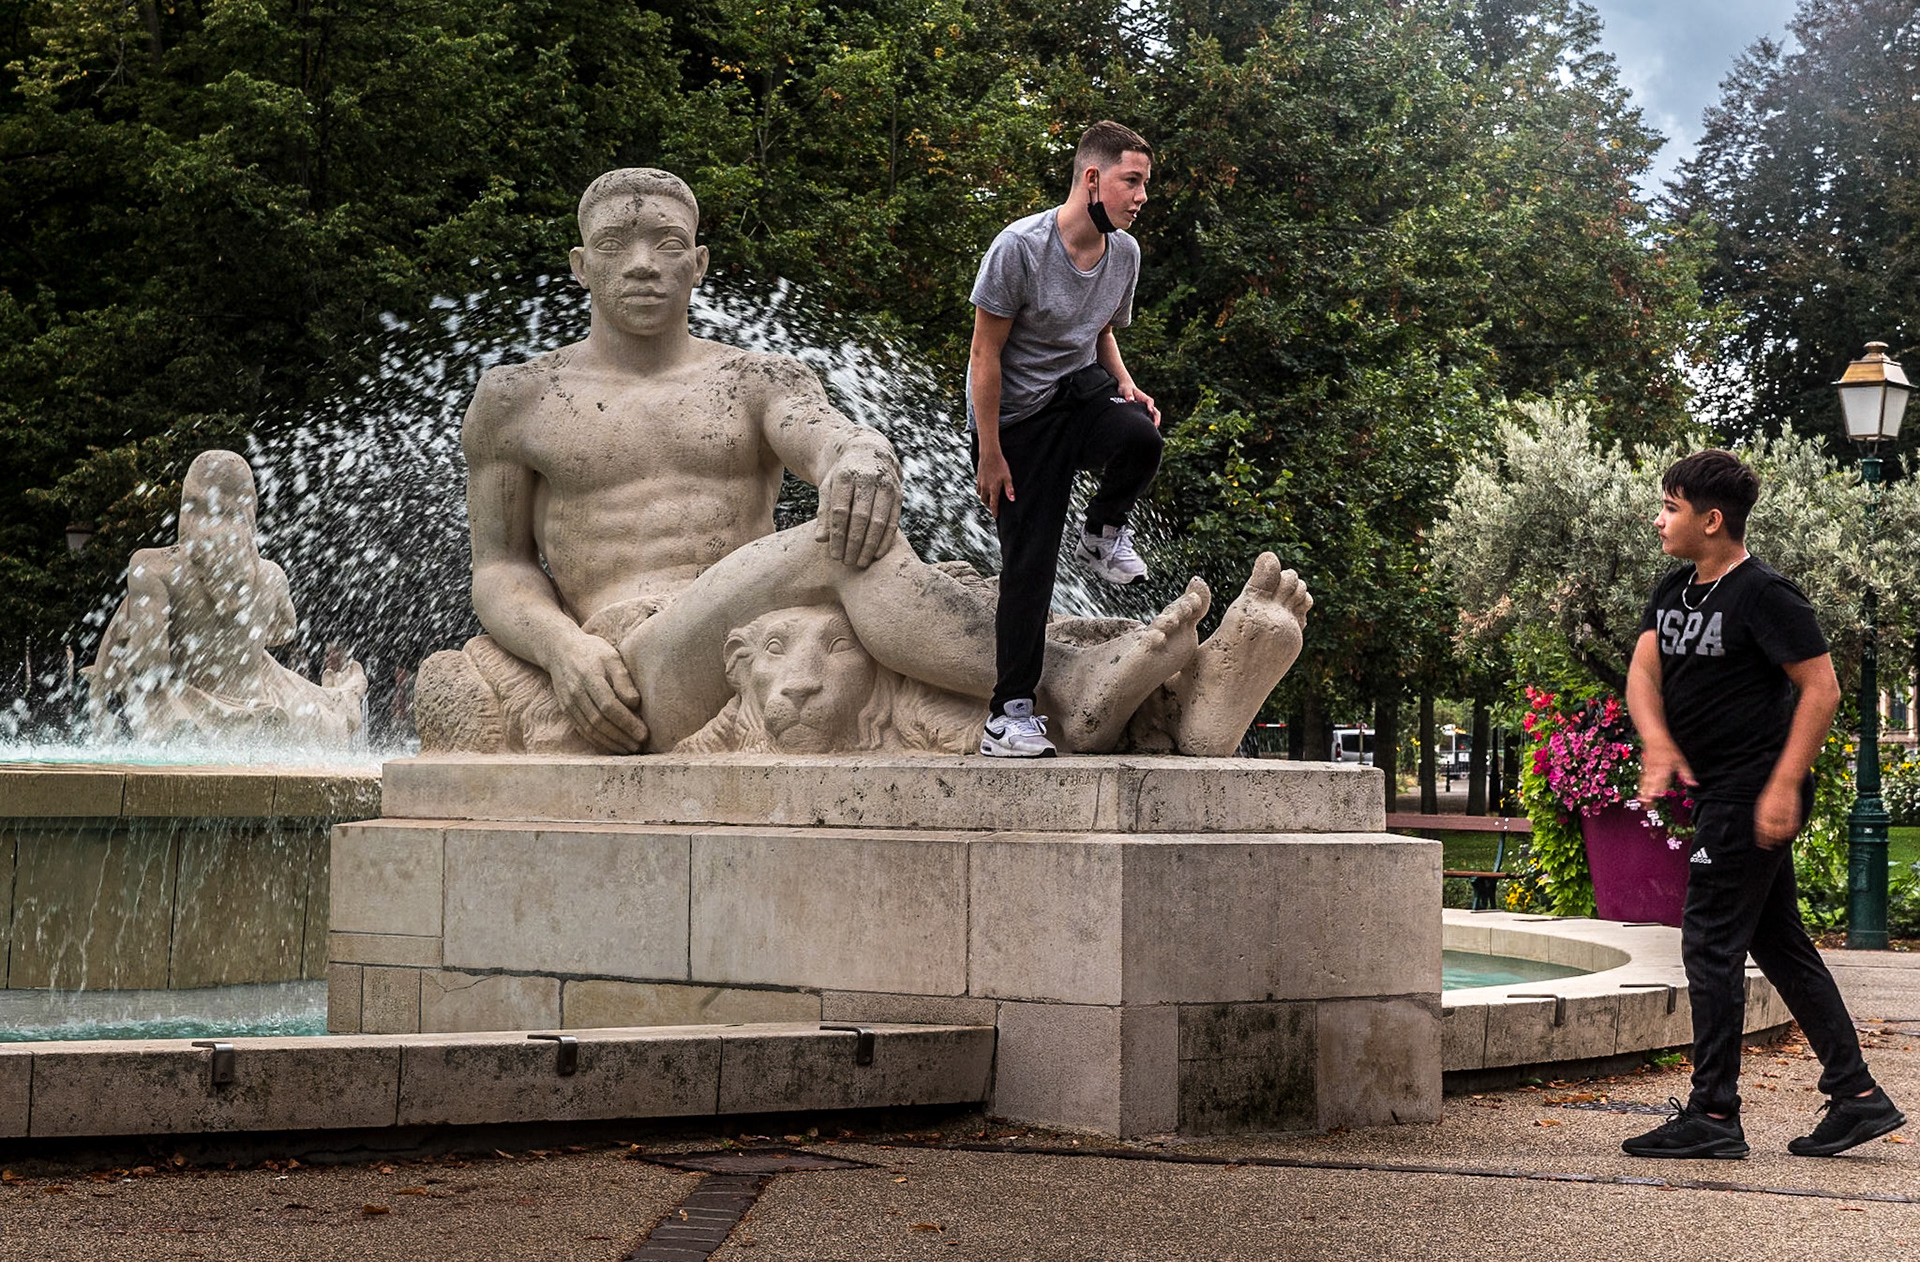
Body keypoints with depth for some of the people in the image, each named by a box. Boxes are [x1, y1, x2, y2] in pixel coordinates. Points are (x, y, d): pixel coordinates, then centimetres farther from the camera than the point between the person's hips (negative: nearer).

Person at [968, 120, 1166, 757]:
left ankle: (1103, 532, 0)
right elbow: (985, 354, -16)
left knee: (1141, 437, -31)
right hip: (1018, 415, -4)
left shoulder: (1124, 252, 0)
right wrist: (991, 455, -16)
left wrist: (1125, 385, -3)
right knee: (1028, 562, -6)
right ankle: (1009, 712, 3)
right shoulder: (1019, 247, -20)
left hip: (1081, 392, 4)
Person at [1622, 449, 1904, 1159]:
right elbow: (1642, 670, 5)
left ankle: (1713, 1114, -1)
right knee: (1779, 944, 11)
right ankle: (1858, 1096, 17)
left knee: (1711, 945, -7)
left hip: (1754, 796, -9)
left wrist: (1784, 785, -21)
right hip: (1720, 794, 9)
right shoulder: (1674, 592, 12)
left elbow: (1821, 689, -16)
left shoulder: (1763, 595, -14)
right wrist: (1657, 740, -15)